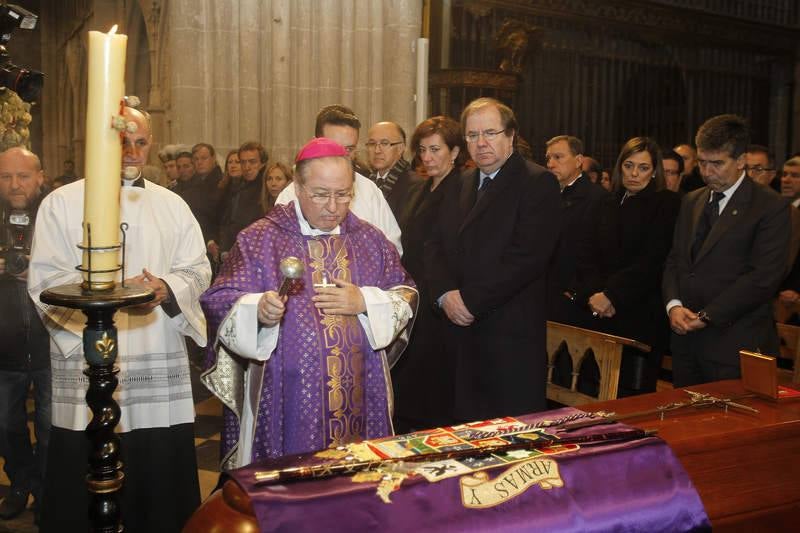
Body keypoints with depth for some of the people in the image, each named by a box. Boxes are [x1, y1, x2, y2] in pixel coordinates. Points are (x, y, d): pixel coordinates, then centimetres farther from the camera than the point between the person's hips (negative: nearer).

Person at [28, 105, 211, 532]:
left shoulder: (171, 205, 13)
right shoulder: (62, 203, 4)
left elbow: (198, 270, 6)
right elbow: (45, 280, -4)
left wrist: (166, 288, -15)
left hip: (161, 373, 3)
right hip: (87, 373, -2)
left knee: (162, 489, 8)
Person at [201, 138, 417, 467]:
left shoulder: (370, 240, 9)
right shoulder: (259, 239, -1)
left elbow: (406, 296, 10)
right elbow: (220, 301, -4)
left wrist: (364, 302, -10)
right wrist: (258, 310, -25)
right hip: (287, 399, -3)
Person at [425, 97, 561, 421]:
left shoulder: (538, 183, -6)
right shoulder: (463, 185, 17)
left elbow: (528, 255, -17)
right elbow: (435, 245, 12)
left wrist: (472, 301, -16)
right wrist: (445, 293, -7)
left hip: (512, 334, -6)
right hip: (462, 329, 6)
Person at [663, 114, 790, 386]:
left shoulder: (771, 207, -6)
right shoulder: (691, 202, 15)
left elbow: (764, 277, -13)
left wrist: (706, 316, -13)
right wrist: (674, 305, -4)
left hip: (735, 345, -5)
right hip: (685, 337, 6)